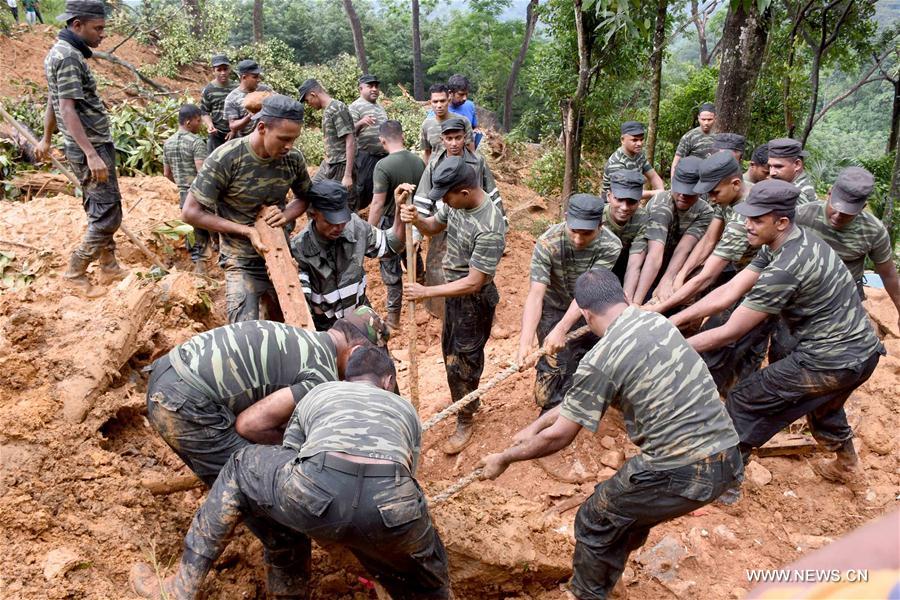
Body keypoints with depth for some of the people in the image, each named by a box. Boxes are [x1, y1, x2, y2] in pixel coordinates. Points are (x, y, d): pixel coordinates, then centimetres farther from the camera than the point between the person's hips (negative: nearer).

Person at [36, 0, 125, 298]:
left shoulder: (61, 52, 14)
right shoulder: (68, 55, -17)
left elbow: (53, 102, 23)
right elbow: (67, 109, -23)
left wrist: (46, 139, 31)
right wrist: (92, 154, -28)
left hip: (90, 147, 10)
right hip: (92, 148, -10)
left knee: (99, 212, 17)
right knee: (107, 216, -6)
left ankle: (109, 268, 27)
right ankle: (75, 273, 3)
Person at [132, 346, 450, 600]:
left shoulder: (316, 395, 37)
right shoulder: (406, 409, 39)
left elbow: (287, 460, 44)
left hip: (316, 493, 0)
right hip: (390, 506, 1)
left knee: (243, 468, 32)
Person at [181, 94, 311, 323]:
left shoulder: (293, 158, -9)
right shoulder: (225, 159, -20)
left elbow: (304, 198, 10)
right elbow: (191, 212, -15)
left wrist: (285, 215, -12)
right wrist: (246, 231, -21)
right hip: (242, 263, -4)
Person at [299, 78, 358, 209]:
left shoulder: (338, 109, -14)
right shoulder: (326, 110, 13)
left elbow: (350, 142, -19)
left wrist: (348, 175, -23)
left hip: (341, 166, -10)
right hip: (328, 164, 10)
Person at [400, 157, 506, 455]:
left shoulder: (489, 229, -33)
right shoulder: (457, 203, -9)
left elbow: (473, 283, -29)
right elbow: (433, 226, 9)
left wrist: (427, 292, -27)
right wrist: (416, 219, -14)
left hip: (474, 300, -9)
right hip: (454, 291, 9)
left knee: (461, 362, 6)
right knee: (450, 351, 24)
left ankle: (466, 422, 29)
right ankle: (470, 400, 48)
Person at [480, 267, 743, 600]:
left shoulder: (600, 359, -15)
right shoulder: (655, 320, 8)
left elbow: (559, 437, -5)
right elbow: (584, 395, 17)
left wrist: (504, 459, 11)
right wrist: (535, 425, 23)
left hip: (683, 472, -8)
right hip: (726, 457, 8)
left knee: (594, 523, 15)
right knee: (630, 512, 31)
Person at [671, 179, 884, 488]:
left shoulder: (785, 268, -27)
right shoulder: (795, 241, 2)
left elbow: (729, 332, -22)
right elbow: (727, 293, 0)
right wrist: (671, 321, -4)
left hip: (832, 363, -10)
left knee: (743, 400, 0)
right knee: (821, 403, 36)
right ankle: (845, 463, 59)